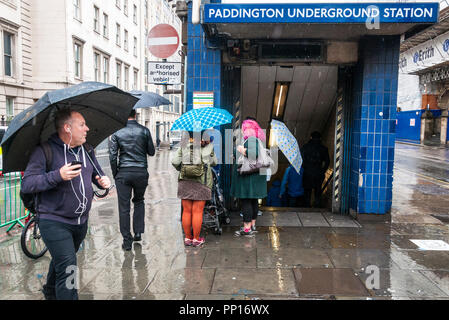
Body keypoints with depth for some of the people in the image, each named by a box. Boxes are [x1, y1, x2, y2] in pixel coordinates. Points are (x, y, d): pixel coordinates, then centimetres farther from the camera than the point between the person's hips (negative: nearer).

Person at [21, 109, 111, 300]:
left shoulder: (86, 150, 8)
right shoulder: (45, 150, -13)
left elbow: (97, 174, 19)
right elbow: (27, 184, -18)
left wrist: (103, 181, -4)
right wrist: (58, 176, -31)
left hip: (81, 222, 7)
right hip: (54, 222, -7)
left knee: (61, 261, 26)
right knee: (67, 270, -12)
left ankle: (51, 292, 51)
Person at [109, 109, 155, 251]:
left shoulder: (117, 133, -1)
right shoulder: (144, 131, -1)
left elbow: (112, 157, -4)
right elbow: (151, 152, 5)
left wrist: (115, 174, 7)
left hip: (123, 173, -1)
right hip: (141, 172, 1)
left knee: (124, 207, 5)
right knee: (139, 202, 23)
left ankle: (127, 241, 7)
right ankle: (138, 232, 18)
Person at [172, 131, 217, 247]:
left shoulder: (184, 146, 1)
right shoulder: (208, 147, -2)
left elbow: (175, 161, -5)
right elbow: (214, 162, 9)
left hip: (185, 181, 2)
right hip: (202, 182, -2)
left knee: (186, 211, 8)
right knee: (197, 212, 3)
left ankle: (187, 238, 17)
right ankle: (196, 239, 11)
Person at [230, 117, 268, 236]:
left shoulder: (251, 139, -15)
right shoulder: (255, 139, 17)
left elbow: (255, 153, -30)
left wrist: (242, 150, -17)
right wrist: (237, 154, 21)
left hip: (248, 176, -10)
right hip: (255, 175, 10)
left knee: (245, 201, -5)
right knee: (253, 200, 15)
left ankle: (247, 228, -2)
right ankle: (253, 225, 24)